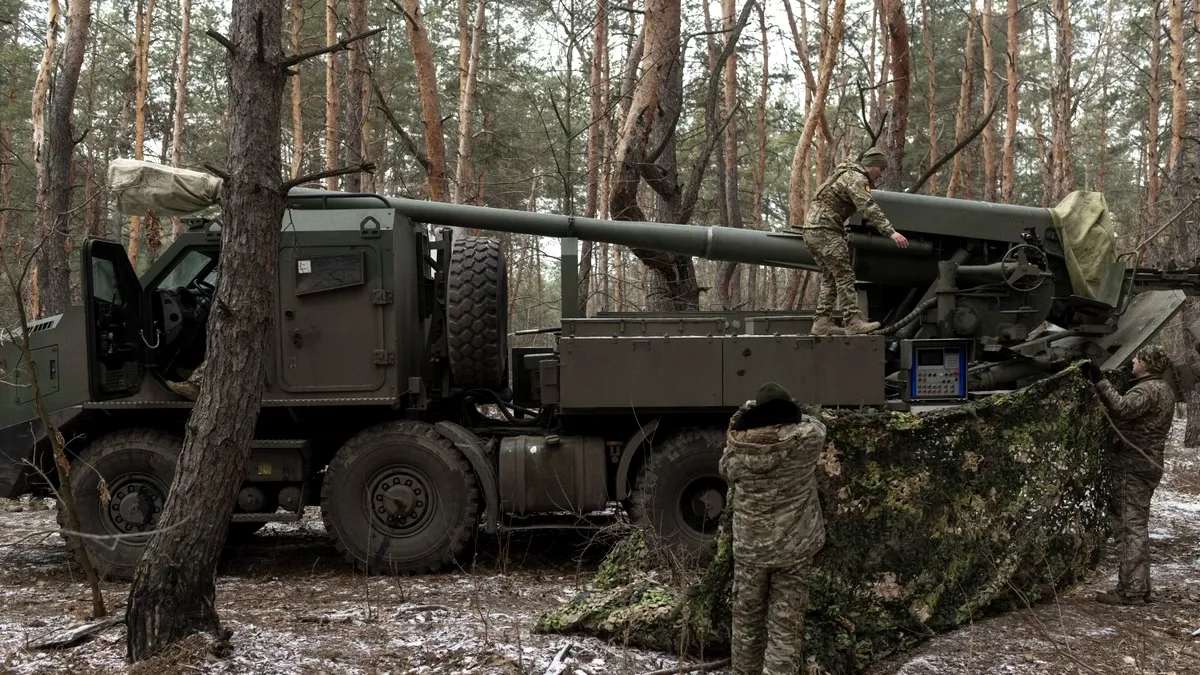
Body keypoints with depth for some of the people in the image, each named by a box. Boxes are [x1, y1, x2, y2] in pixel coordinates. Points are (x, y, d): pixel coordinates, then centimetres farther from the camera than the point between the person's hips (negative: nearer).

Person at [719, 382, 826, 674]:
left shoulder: (739, 448, -12)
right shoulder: (805, 441, -15)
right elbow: (816, 425, 9)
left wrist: (738, 421, 17)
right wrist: (787, 413, 23)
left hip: (749, 547, 1)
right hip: (794, 548, -1)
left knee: (747, 618, 18)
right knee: (785, 624, 3)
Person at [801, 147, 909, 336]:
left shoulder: (847, 173, 22)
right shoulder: (856, 178, -10)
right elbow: (868, 207, -24)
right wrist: (890, 232, -32)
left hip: (812, 229, 10)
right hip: (824, 230, -10)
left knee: (830, 278, 12)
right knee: (844, 276, -13)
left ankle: (822, 322, 9)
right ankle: (853, 322, -18)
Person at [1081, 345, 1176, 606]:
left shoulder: (1148, 390, -17)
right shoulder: (1163, 389, 17)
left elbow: (1122, 408, -33)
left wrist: (1099, 381, -31)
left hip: (1134, 465, -11)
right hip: (1149, 464, 11)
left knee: (1131, 527, -8)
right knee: (1138, 527, 16)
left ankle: (1130, 591, -8)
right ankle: (1140, 587, 22)